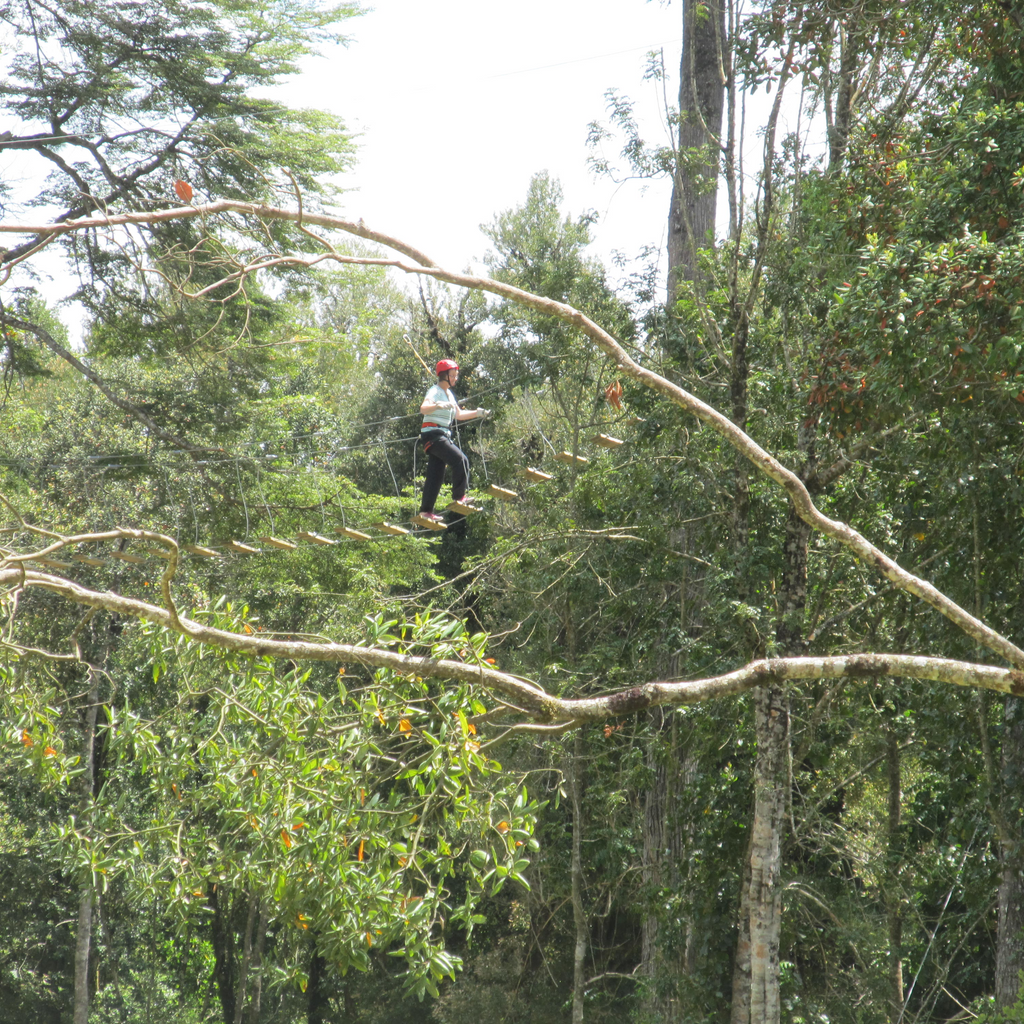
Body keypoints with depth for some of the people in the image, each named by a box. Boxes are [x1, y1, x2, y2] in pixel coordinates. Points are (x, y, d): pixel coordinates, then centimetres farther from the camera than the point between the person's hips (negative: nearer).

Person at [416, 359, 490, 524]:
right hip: (433, 434, -9)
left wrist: (477, 413, 21)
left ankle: (426, 511, 6)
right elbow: (423, 408, -28)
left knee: (436, 475, 6)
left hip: (443, 436, 9)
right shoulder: (435, 391, -10)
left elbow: (458, 415, 30)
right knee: (461, 460, -19)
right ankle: (459, 498, -16)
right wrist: (438, 405, -47)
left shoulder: (449, 393, 19)